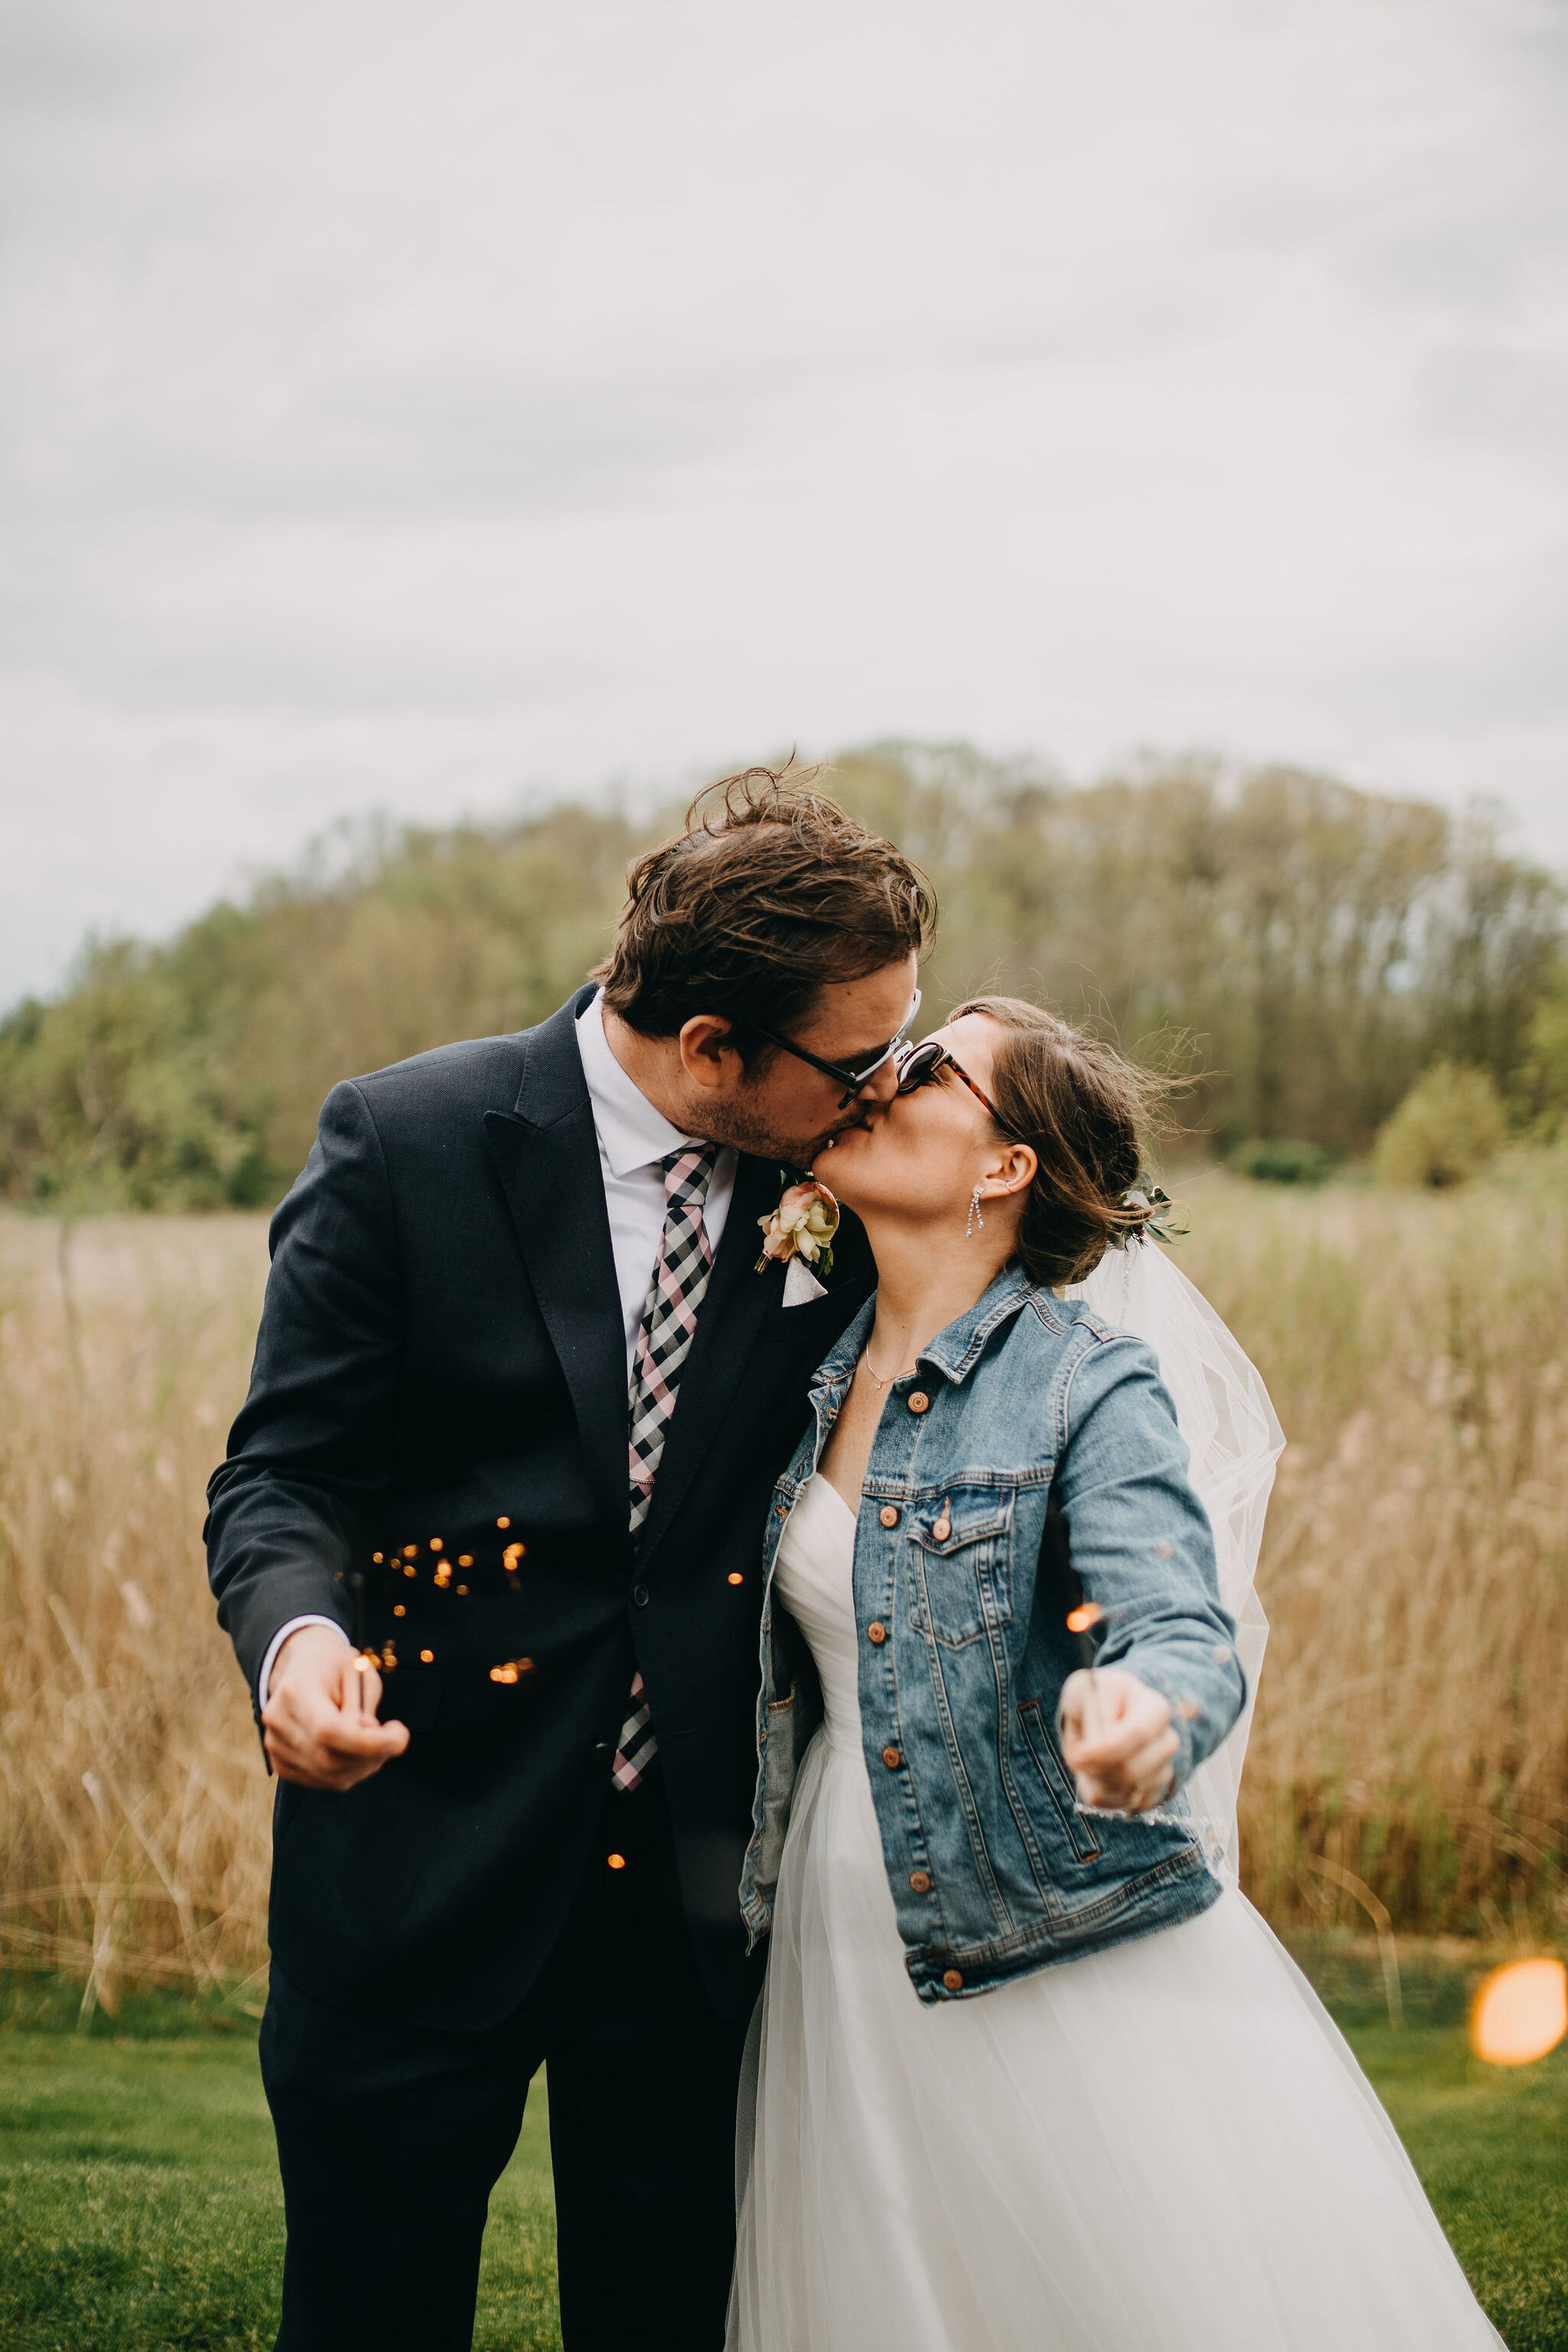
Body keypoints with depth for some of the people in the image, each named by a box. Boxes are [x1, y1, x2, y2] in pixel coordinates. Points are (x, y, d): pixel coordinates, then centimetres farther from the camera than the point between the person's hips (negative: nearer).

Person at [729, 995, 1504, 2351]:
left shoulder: (1094, 1388, -11)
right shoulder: (816, 1380, 6)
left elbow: (1182, 1635, -23)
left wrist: (1146, 1714, -45)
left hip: (1063, 1950, -5)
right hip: (849, 1964, 5)